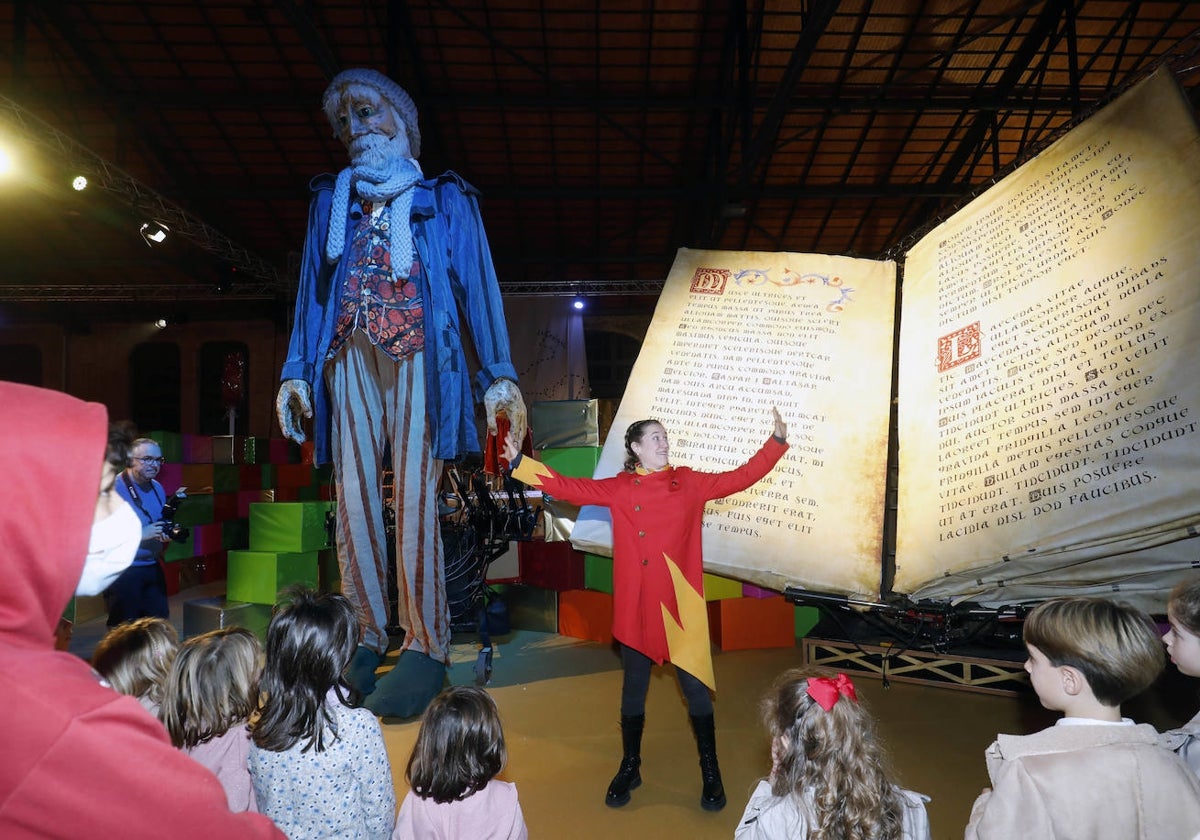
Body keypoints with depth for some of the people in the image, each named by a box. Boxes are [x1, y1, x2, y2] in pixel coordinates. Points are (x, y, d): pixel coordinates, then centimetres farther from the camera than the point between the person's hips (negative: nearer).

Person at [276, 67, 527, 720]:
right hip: (349, 357, 4)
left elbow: (477, 286, 7)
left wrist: (498, 373, -3)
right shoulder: (331, 199, 24)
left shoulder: (443, 198, 14)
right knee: (353, 494, -2)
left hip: (417, 354, -3)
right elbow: (311, 290, 19)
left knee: (415, 496, -11)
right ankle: (365, 638, 6)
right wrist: (296, 370, 7)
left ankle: (426, 645, -6)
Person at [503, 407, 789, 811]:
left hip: (680, 604, 0)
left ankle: (711, 773, 23)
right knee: (634, 689, 14)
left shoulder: (690, 482, 4)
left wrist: (777, 441, -5)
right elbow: (569, 487, 0)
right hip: (636, 606, 1)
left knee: (696, 688, 6)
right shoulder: (619, 488, 2)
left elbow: (740, 477, 2)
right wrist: (519, 462, -5)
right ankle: (630, 768, 31)